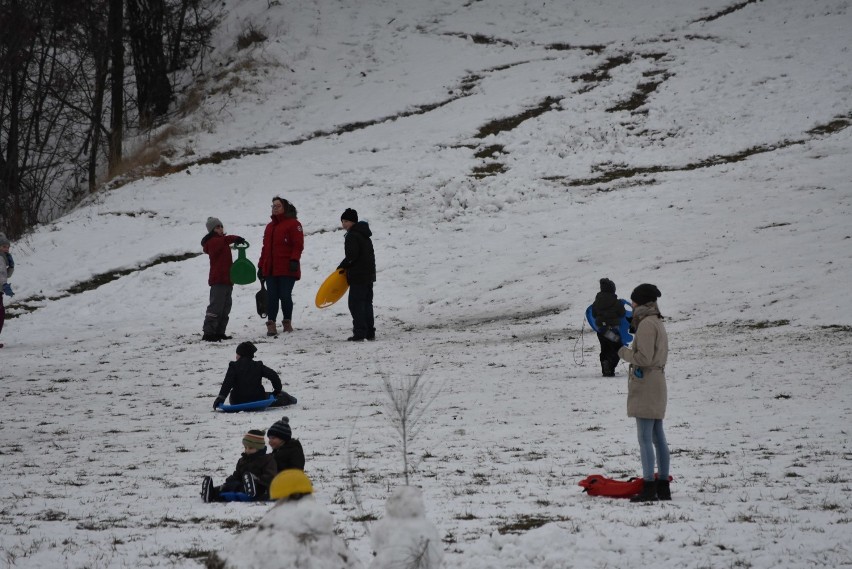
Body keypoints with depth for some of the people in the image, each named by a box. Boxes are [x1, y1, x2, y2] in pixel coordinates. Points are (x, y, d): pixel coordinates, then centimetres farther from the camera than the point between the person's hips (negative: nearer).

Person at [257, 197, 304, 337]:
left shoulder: (293, 224, 0)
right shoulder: (270, 226, 21)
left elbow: (298, 245, -8)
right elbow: (265, 247, 23)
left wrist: (294, 260, -20)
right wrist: (261, 266, 18)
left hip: (287, 269, -6)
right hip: (270, 270, 6)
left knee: (285, 296, -3)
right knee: (271, 297, 0)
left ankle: (287, 323, 11)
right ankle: (271, 324, 0)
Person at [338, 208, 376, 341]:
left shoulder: (352, 236, -14)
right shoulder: (365, 235, 16)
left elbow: (352, 255, -23)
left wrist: (342, 266, -8)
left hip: (358, 276, -10)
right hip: (369, 275, 10)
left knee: (356, 304, -7)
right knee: (367, 304, 14)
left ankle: (360, 333, -11)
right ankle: (370, 333, 16)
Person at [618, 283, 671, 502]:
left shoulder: (646, 324, -15)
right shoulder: (658, 323, 16)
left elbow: (644, 357, -20)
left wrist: (625, 352, -4)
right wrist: (629, 352, 11)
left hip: (645, 384, -10)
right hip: (657, 380, 10)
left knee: (645, 438, -9)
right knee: (658, 437, 11)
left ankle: (649, 488, -10)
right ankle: (663, 487, 14)